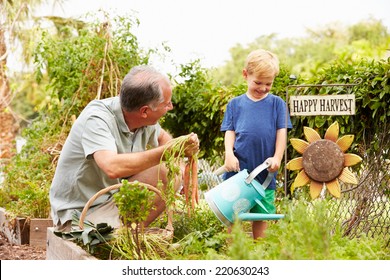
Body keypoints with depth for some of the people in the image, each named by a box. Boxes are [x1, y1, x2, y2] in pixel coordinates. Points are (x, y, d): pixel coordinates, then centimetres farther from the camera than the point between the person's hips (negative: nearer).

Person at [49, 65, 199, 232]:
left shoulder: (144, 119, -4)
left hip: (115, 198, 8)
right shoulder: (97, 118, -25)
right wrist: (167, 151, -36)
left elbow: (162, 136, 21)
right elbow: (113, 167, -42)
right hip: (81, 211, -8)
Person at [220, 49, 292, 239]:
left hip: (264, 170, 0)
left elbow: (282, 132, 3)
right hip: (238, 167, 0)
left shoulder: (277, 103, 7)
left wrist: (277, 157, -9)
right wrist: (229, 154, -12)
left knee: (261, 215, 8)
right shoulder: (235, 104, 9)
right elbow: (229, 131, 5)